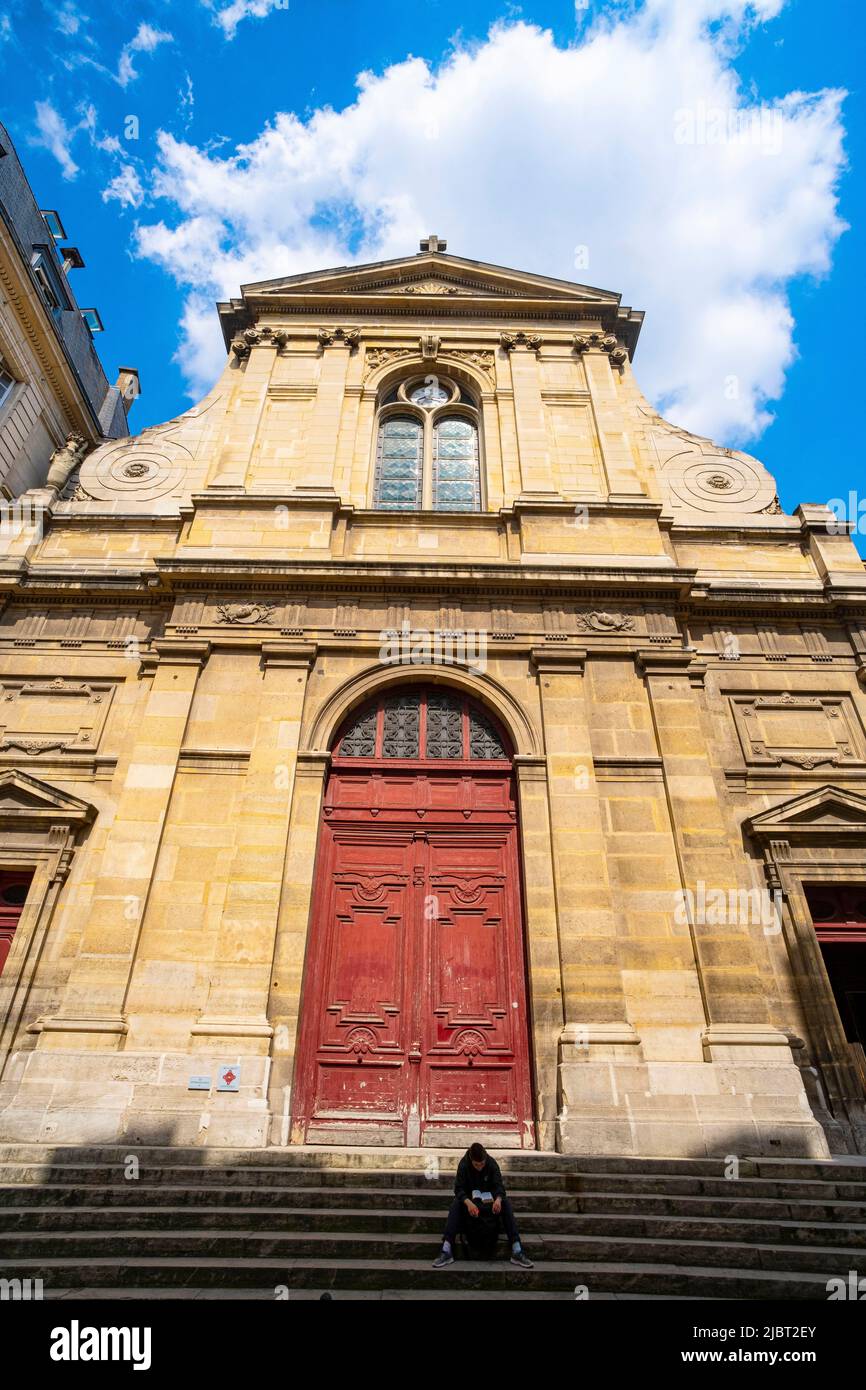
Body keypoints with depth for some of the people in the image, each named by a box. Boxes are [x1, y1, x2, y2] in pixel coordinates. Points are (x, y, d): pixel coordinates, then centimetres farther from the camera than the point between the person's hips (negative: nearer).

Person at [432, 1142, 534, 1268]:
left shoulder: (492, 1163, -20)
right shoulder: (463, 1164, -23)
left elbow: (499, 1185, -23)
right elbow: (459, 1188, -27)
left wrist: (498, 1199, -47)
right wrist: (468, 1203, -47)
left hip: (489, 1197, 1)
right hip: (468, 1197, -1)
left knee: (505, 1203, -29)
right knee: (456, 1205, -34)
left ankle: (517, 1251, -33)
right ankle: (446, 1251, -40)